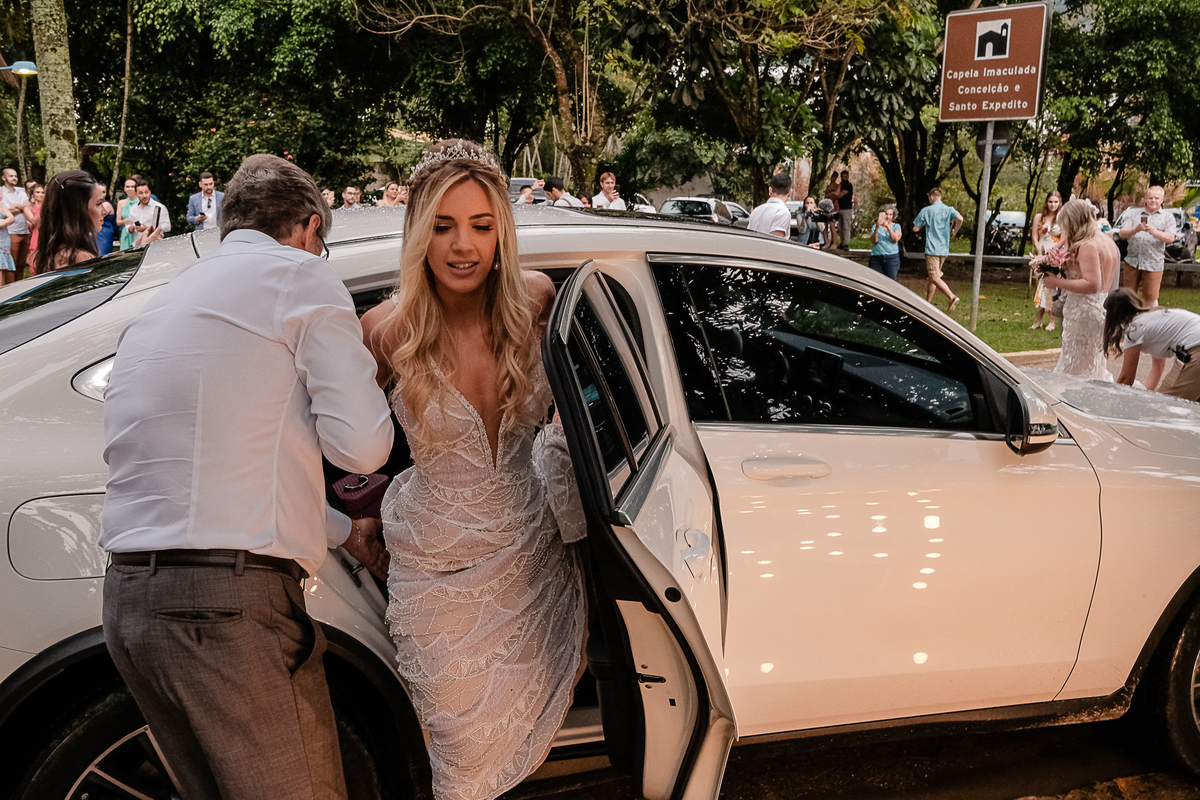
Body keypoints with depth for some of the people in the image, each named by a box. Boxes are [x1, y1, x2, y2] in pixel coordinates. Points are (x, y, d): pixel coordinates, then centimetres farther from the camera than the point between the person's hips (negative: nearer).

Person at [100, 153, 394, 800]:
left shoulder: (164, 302, 23)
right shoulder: (299, 274, -1)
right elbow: (360, 444, -11)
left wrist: (343, 531, 36)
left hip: (125, 599, 8)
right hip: (230, 603, -8)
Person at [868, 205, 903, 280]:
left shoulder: (896, 226, 11)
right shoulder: (875, 226, 11)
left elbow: (895, 239, -7)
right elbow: (874, 241, -3)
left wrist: (888, 227, -18)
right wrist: (877, 228, -15)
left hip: (891, 257, -1)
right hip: (876, 257, 1)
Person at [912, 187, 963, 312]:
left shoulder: (926, 211, -2)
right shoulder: (949, 209, 6)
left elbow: (915, 229, 3)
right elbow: (960, 219, -15)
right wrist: (953, 232, 1)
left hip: (932, 249, -6)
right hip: (944, 250, 6)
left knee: (934, 278, -12)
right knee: (930, 277, 16)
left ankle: (952, 297, -30)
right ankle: (927, 303, 22)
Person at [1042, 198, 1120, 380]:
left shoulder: (1088, 246, -16)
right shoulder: (1107, 241, 14)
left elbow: (1092, 285, -23)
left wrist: (1058, 282, -18)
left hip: (1085, 312, -10)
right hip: (1103, 308, 10)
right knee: (1095, 368, 16)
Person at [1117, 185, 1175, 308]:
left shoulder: (1168, 217, 10)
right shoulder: (1133, 213, 12)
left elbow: (1170, 238, -4)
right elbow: (1122, 233, 1)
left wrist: (1154, 232, -22)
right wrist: (1135, 230, -21)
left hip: (1153, 264, -1)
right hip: (1132, 261, 2)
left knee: (1151, 297, -1)